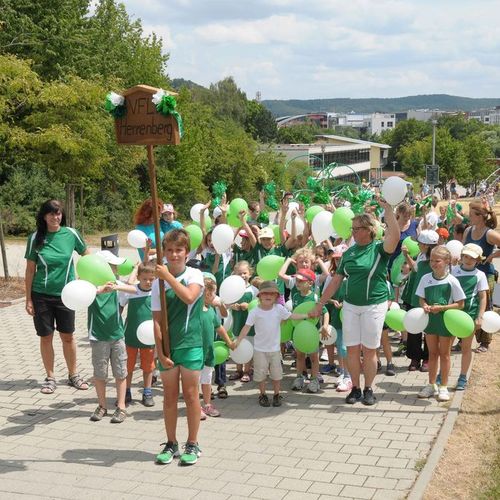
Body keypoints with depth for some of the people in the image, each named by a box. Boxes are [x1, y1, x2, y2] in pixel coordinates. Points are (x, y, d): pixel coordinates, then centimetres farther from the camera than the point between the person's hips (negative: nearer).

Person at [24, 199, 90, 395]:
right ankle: (50, 377, 21)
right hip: (42, 295, 0)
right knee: (46, 337, 7)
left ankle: (73, 375, 24)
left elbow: (86, 254, 11)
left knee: (68, 336, 8)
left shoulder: (71, 234, -5)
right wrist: (28, 299, -2)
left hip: (65, 294, 1)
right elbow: (30, 270, -1)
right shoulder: (36, 238, -6)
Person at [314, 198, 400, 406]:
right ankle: (355, 389, 17)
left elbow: (395, 235, -29)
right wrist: (320, 304, 9)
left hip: (374, 305, -4)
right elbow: (336, 281, 10)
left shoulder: (379, 248, -6)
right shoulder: (349, 253, 7)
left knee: (369, 350, 4)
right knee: (352, 349, 5)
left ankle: (368, 390, 17)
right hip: (350, 305, 4)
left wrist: (387, 209, -31)